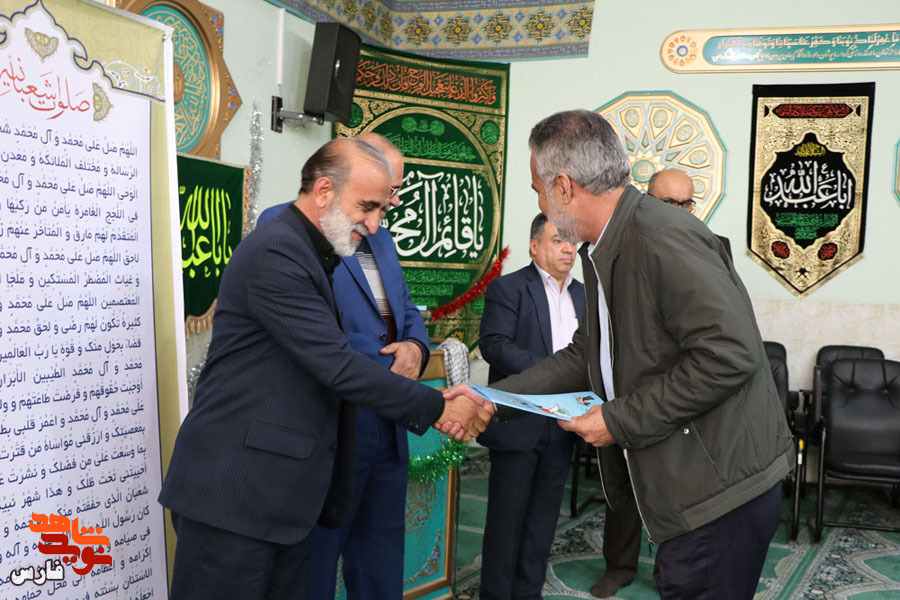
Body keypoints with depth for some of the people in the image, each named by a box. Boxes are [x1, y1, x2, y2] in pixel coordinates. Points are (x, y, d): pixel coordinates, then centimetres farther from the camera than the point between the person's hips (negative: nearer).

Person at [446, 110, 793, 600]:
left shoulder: (665, 241, -21)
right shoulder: (604, 253, 10)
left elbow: (730, 354, -26)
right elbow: (587, 355, 16)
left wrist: (621, 421, -20)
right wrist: (492, 397, 8)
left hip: (720, 489, -9)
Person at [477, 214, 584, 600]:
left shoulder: (583, 294, 13)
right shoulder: (507, 288, -7)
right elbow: (493, 344, -19)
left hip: (561, 422, 6)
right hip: (518, 421, -6)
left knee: (544, 513, 14)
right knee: (507, 514, 3)